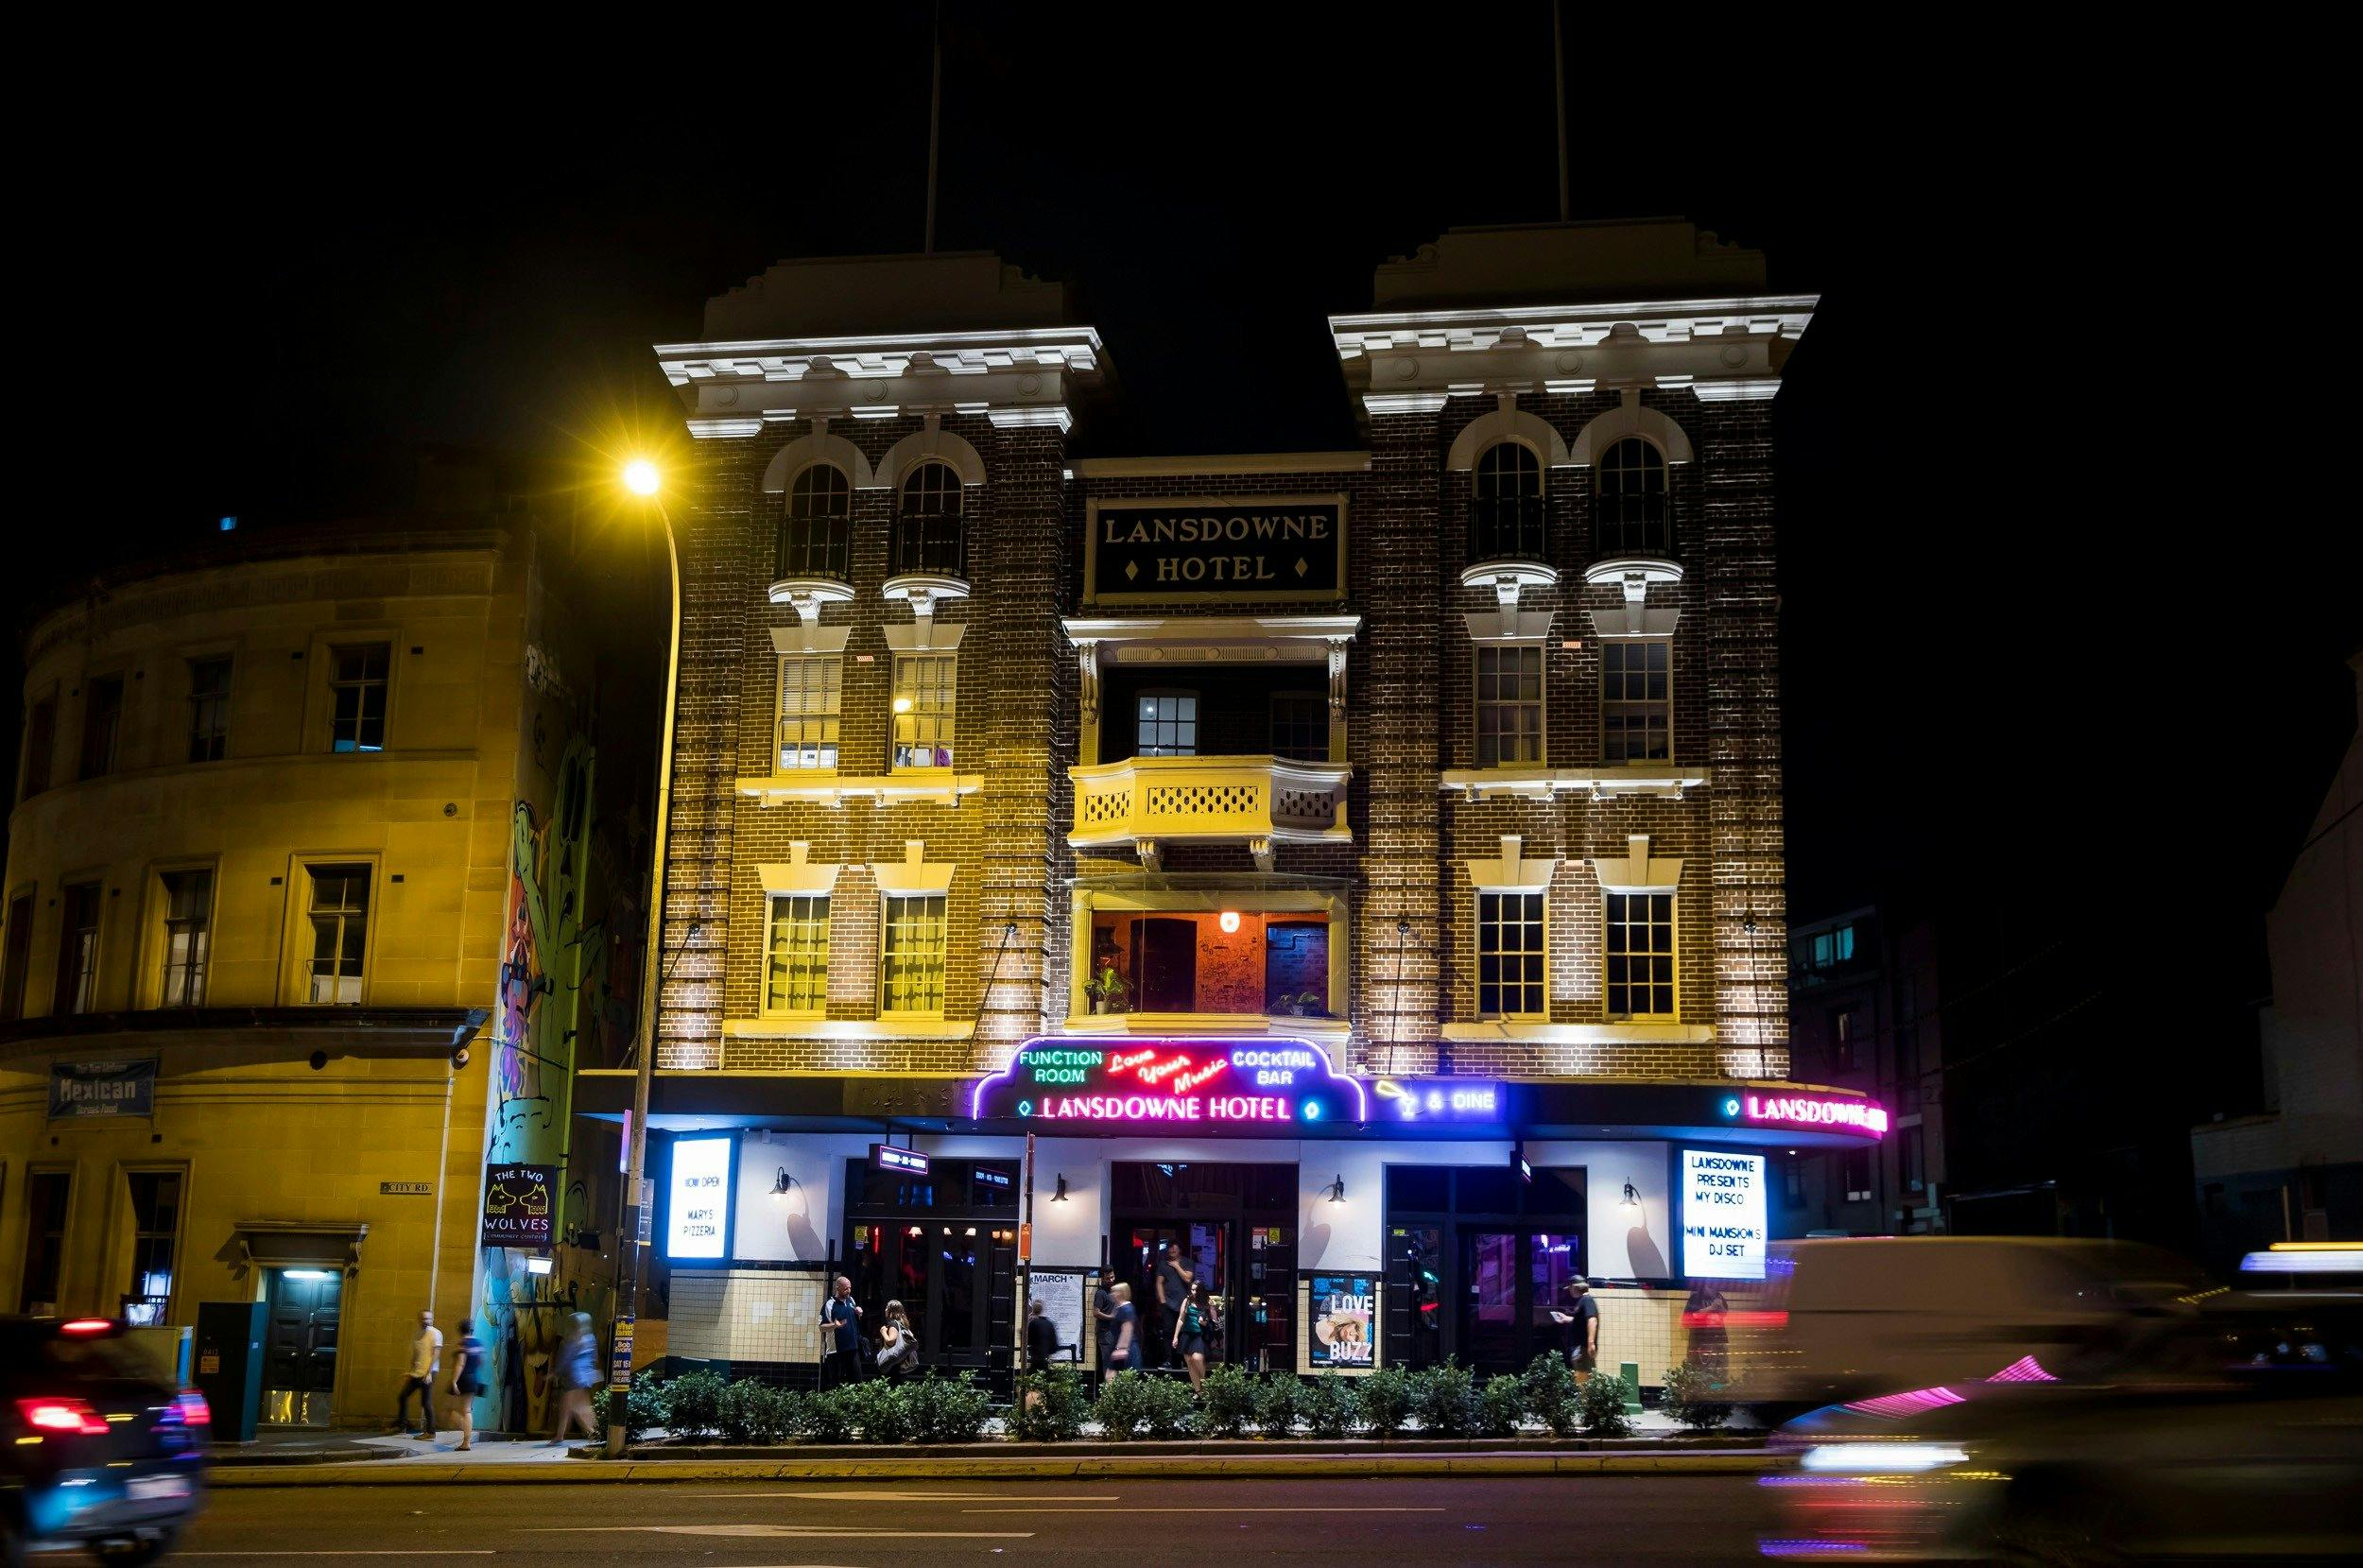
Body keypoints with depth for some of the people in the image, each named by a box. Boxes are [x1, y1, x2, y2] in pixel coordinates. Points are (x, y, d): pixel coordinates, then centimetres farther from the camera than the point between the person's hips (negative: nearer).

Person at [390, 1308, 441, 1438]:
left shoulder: (435, 1333, -7)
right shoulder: (418, 1335, 15)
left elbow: (436, 1354, -14)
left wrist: (429, 1373, -20)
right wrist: (410, 1373, 18)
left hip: (427, 1374, -8)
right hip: (416, 1373, 8)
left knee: (426, 1403, -7)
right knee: (403, 1396, 6)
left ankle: (430, 1432, -1)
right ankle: (401, 1425, 18)